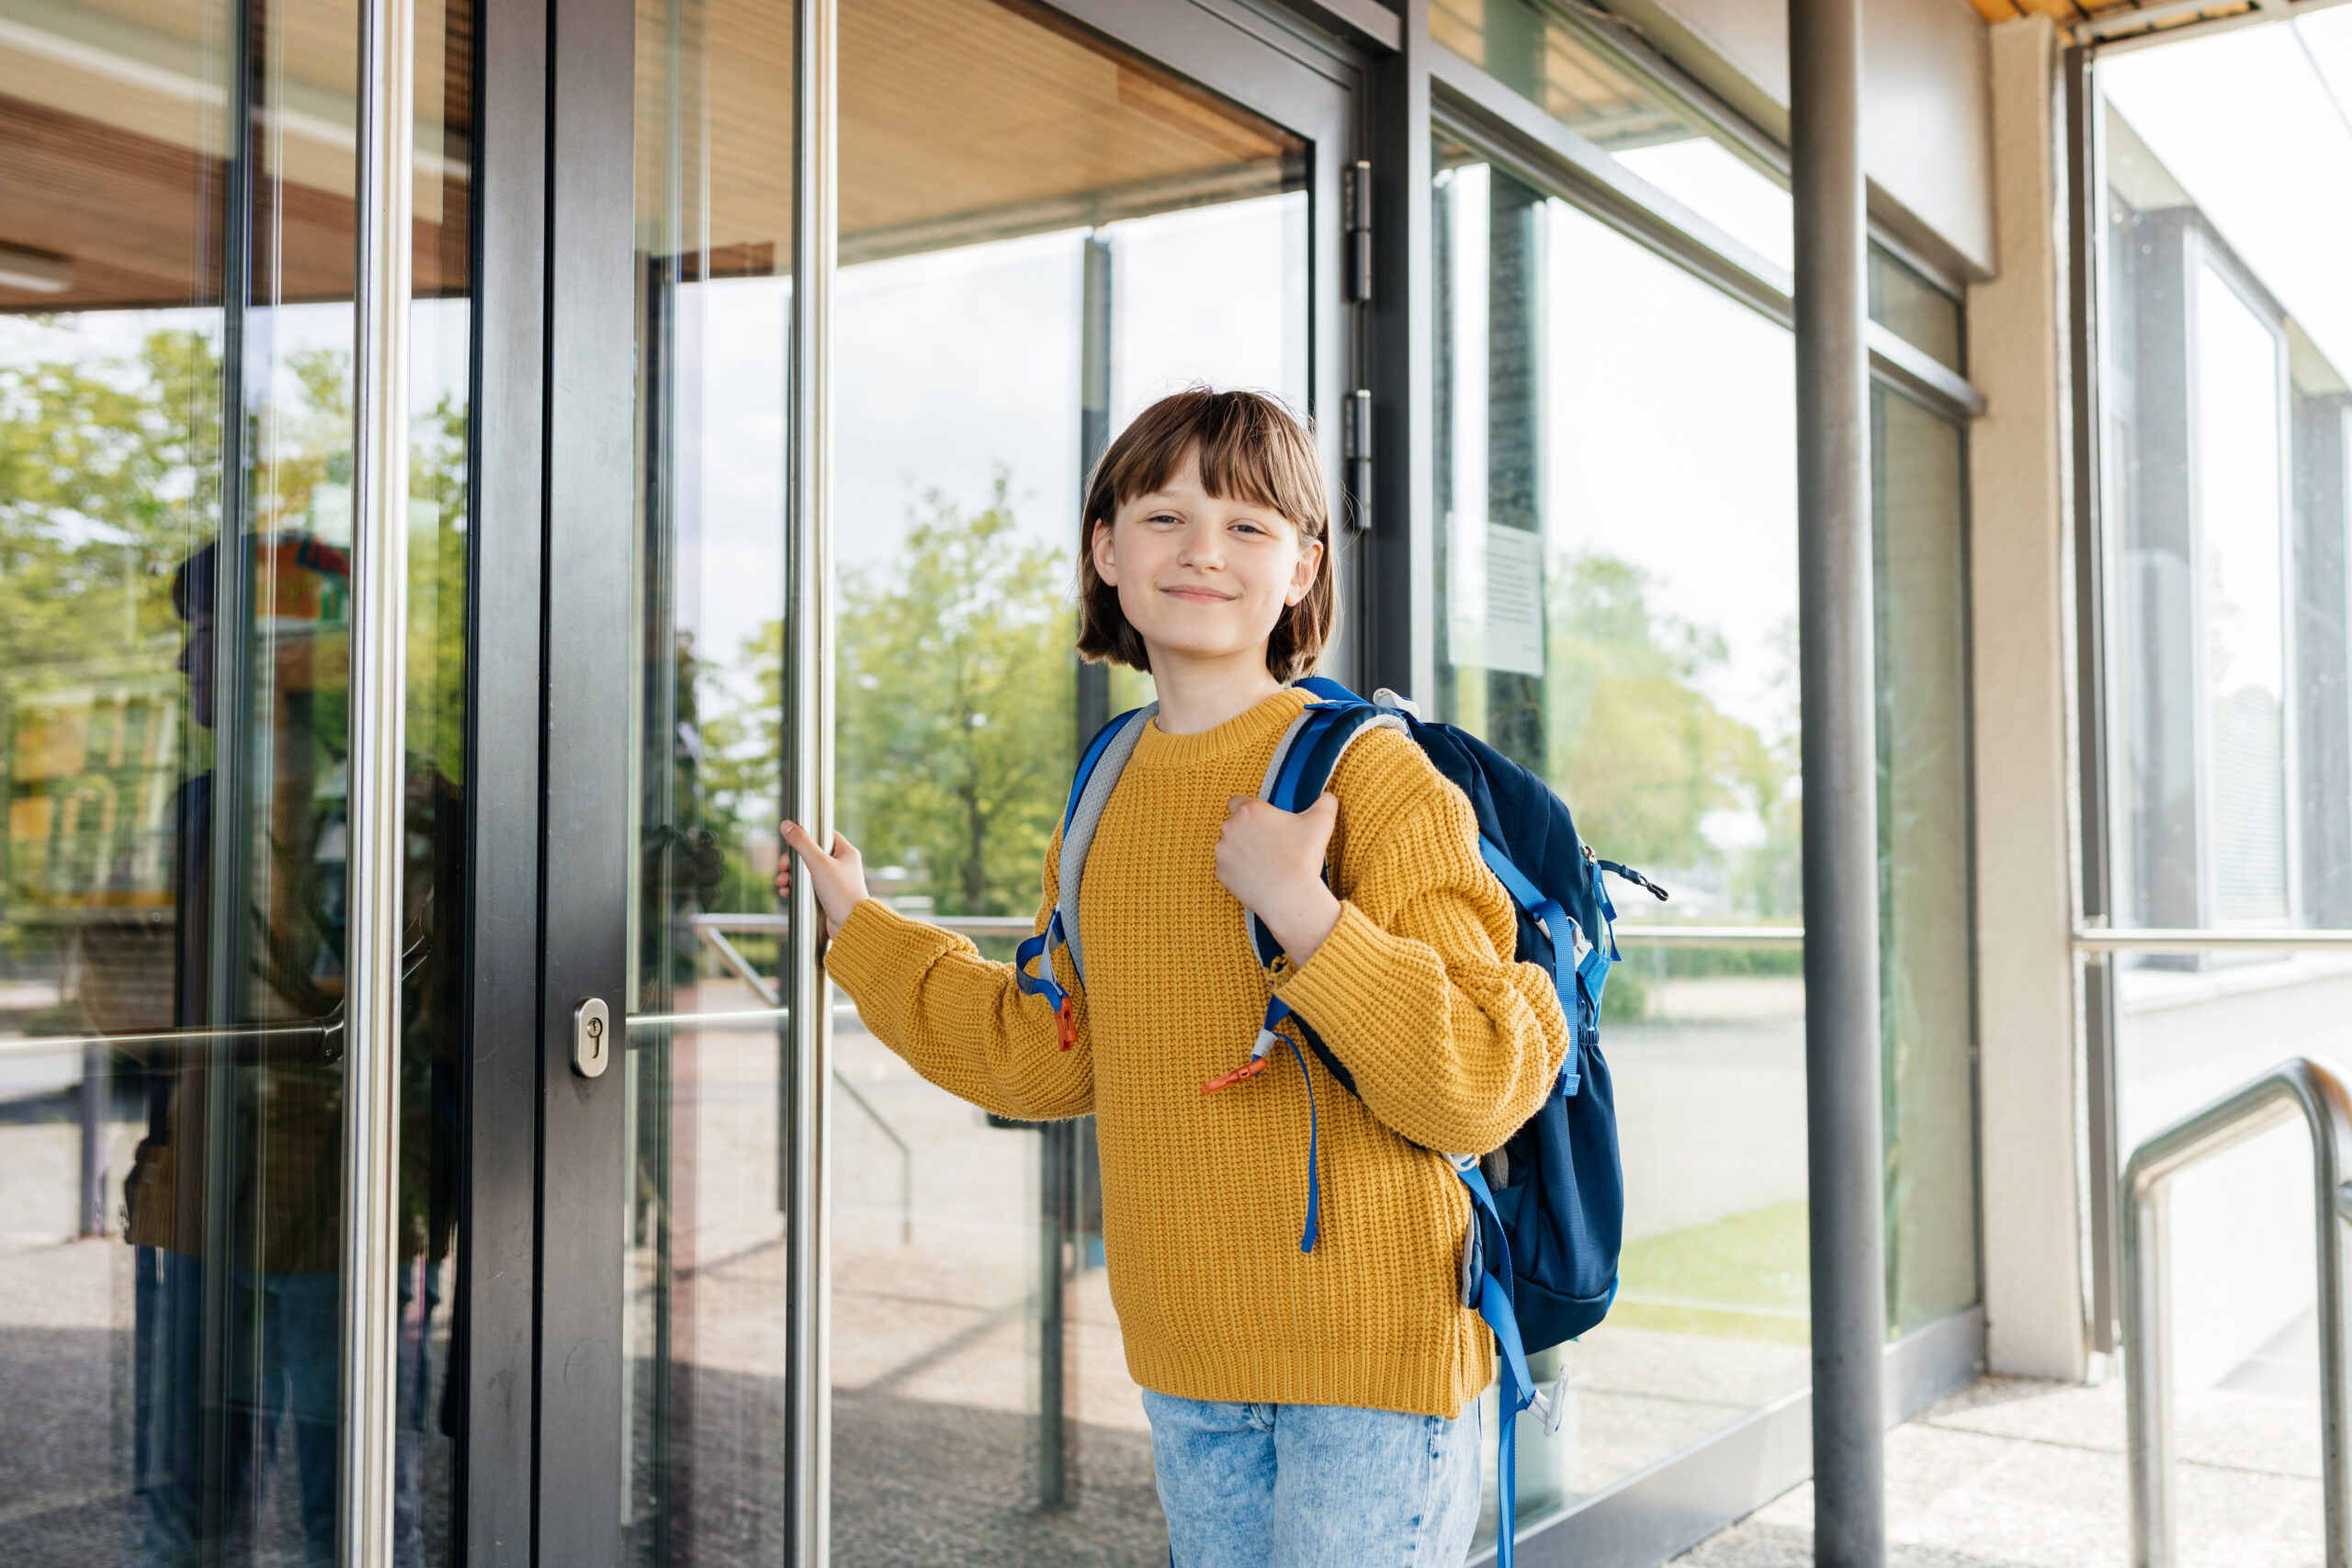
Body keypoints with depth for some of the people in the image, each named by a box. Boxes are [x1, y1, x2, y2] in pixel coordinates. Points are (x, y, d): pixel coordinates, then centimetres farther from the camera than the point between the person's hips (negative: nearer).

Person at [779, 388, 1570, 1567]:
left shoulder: (1370, 774, -13)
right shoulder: (1105, 802, 7)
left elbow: (1489, 1086, -18)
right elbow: (1044, 1057, 17)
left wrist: (1303, 912, -27)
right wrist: (857, 927, 23)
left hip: (1371, 1348, -6)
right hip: (1187, 1361, 6)